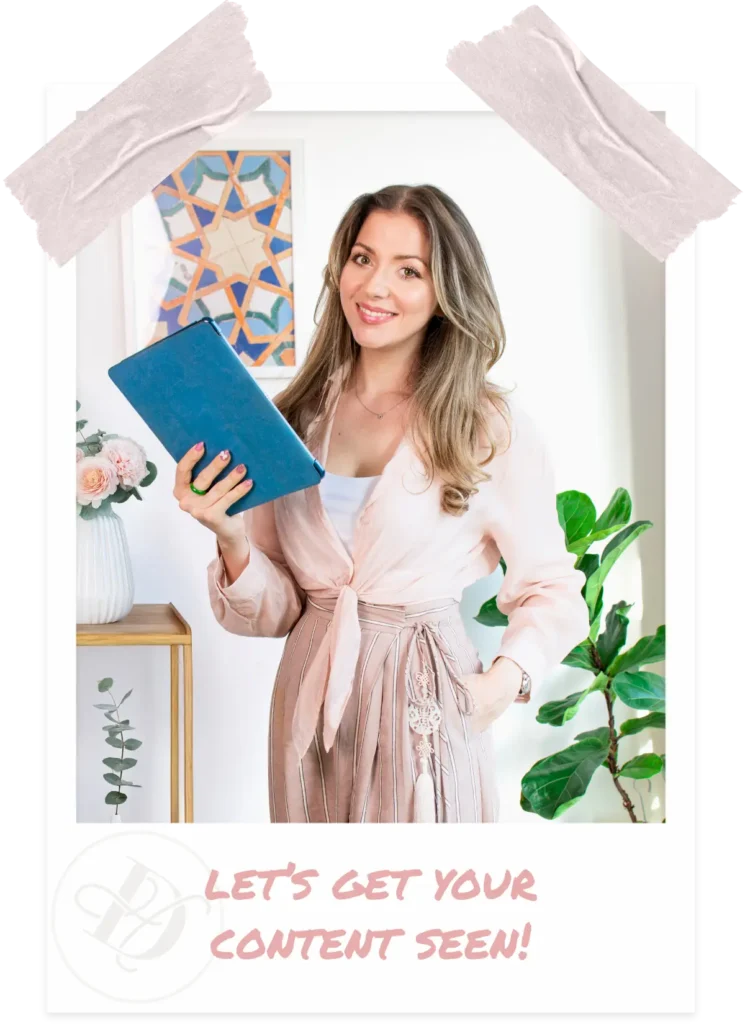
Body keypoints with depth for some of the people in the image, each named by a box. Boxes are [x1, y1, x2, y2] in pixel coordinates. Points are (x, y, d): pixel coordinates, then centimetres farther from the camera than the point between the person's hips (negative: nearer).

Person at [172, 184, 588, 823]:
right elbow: (275, 610, 2)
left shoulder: (494, 428, -9)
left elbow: (550, 590, -2)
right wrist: (230, 537, -17)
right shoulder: (297, 416, 1)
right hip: (309, 700, 4)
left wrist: (505, 680, -18)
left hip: (425, 702, -3)